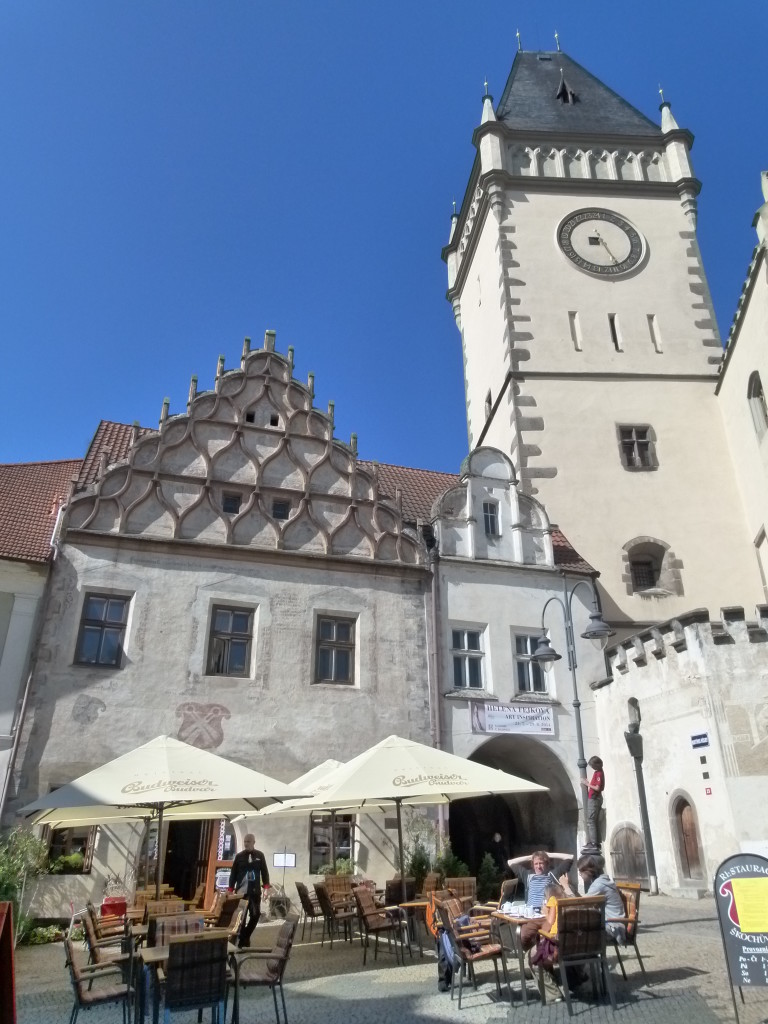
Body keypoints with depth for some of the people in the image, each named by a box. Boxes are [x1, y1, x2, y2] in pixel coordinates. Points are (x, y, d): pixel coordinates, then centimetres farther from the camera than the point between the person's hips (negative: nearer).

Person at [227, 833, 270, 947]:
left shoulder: (260, 855, 4)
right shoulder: (239, 856, 2)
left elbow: (264, 872, 6)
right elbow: (233, 873, 3)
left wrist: (266, 887, -4)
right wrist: (231, 889, -3)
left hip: (255, 891, 1)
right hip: (241, 891, -1)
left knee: (256, 915, 3)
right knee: (241, 917, -2)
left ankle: (244, 937, 22)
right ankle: (242, 939, 9)